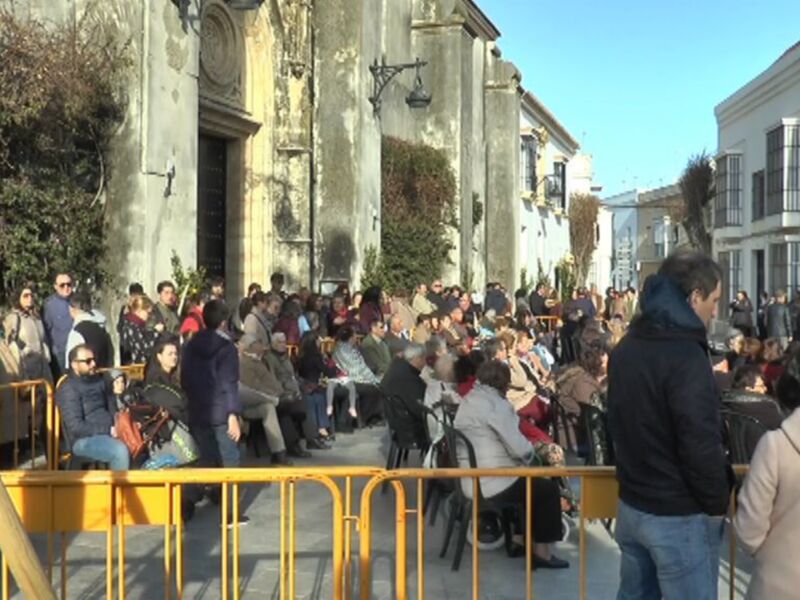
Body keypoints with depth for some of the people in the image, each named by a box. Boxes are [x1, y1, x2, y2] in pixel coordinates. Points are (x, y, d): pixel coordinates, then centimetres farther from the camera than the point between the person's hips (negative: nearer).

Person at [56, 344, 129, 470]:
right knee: (120, 451, -32)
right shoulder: (68, 389, -10)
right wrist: (108, 430, -19)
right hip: (84, 439, -7)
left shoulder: (99, 381, 13)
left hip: (109, 431, 8)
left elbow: (112, 407, 21)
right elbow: (75, 427, -17)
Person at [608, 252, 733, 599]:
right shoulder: (685, 355, -21)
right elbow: (701, 444, -23)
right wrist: (718, 502, -9)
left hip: (631, 504, 8)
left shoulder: (627, 347, 7)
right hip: (678, 516, -8)